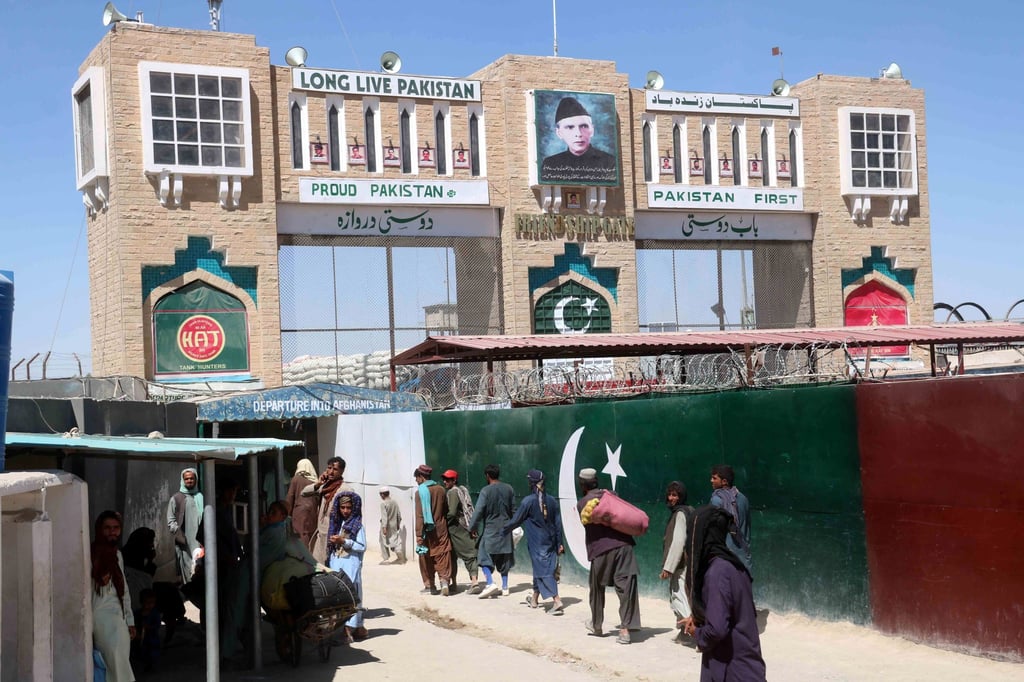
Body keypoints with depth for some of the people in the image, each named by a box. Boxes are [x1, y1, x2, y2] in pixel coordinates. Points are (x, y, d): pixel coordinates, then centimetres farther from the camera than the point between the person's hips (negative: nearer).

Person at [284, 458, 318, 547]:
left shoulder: (296, 479, -1)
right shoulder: (314, 481, 4)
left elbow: (290, 497, 2)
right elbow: (318, 497, 4)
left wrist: (288, 513, 10)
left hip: (299, 511, -3)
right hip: (312, 512, 3)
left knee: (302, 537, -3)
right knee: (312, 536, 7)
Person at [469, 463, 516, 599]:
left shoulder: (486, 491, -13)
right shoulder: (508, 489, 3)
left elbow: (478, 511, -14)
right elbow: (513, 508, 10)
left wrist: (472, 528, -4)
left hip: (490, 529, -5)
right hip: (505, 528, 5)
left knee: (485, 557, -3)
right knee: (504, 559, 13)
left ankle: (490, 583, -19)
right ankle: (505, 586, 16)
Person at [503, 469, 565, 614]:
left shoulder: (528, 501, -12)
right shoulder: (551, 500, 2)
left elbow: (516, 521, -5)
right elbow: (558, 523, 5)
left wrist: (503, 530, 11)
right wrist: (559, 543, 12)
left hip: (536, 542, -5)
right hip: (550, 541, 5)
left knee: (543, 570, -5)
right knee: (539, 568, 18)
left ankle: (557, 601, -19)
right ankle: (535, 599, 32)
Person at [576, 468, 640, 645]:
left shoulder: (582, 504, 7)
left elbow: (588, 523, 4)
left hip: (600, 549, -2)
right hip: (623, 545, 2)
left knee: (597, 588, 18)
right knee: (626, 587, -2)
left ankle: (596, 625, 32)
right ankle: (625, 629, -10)